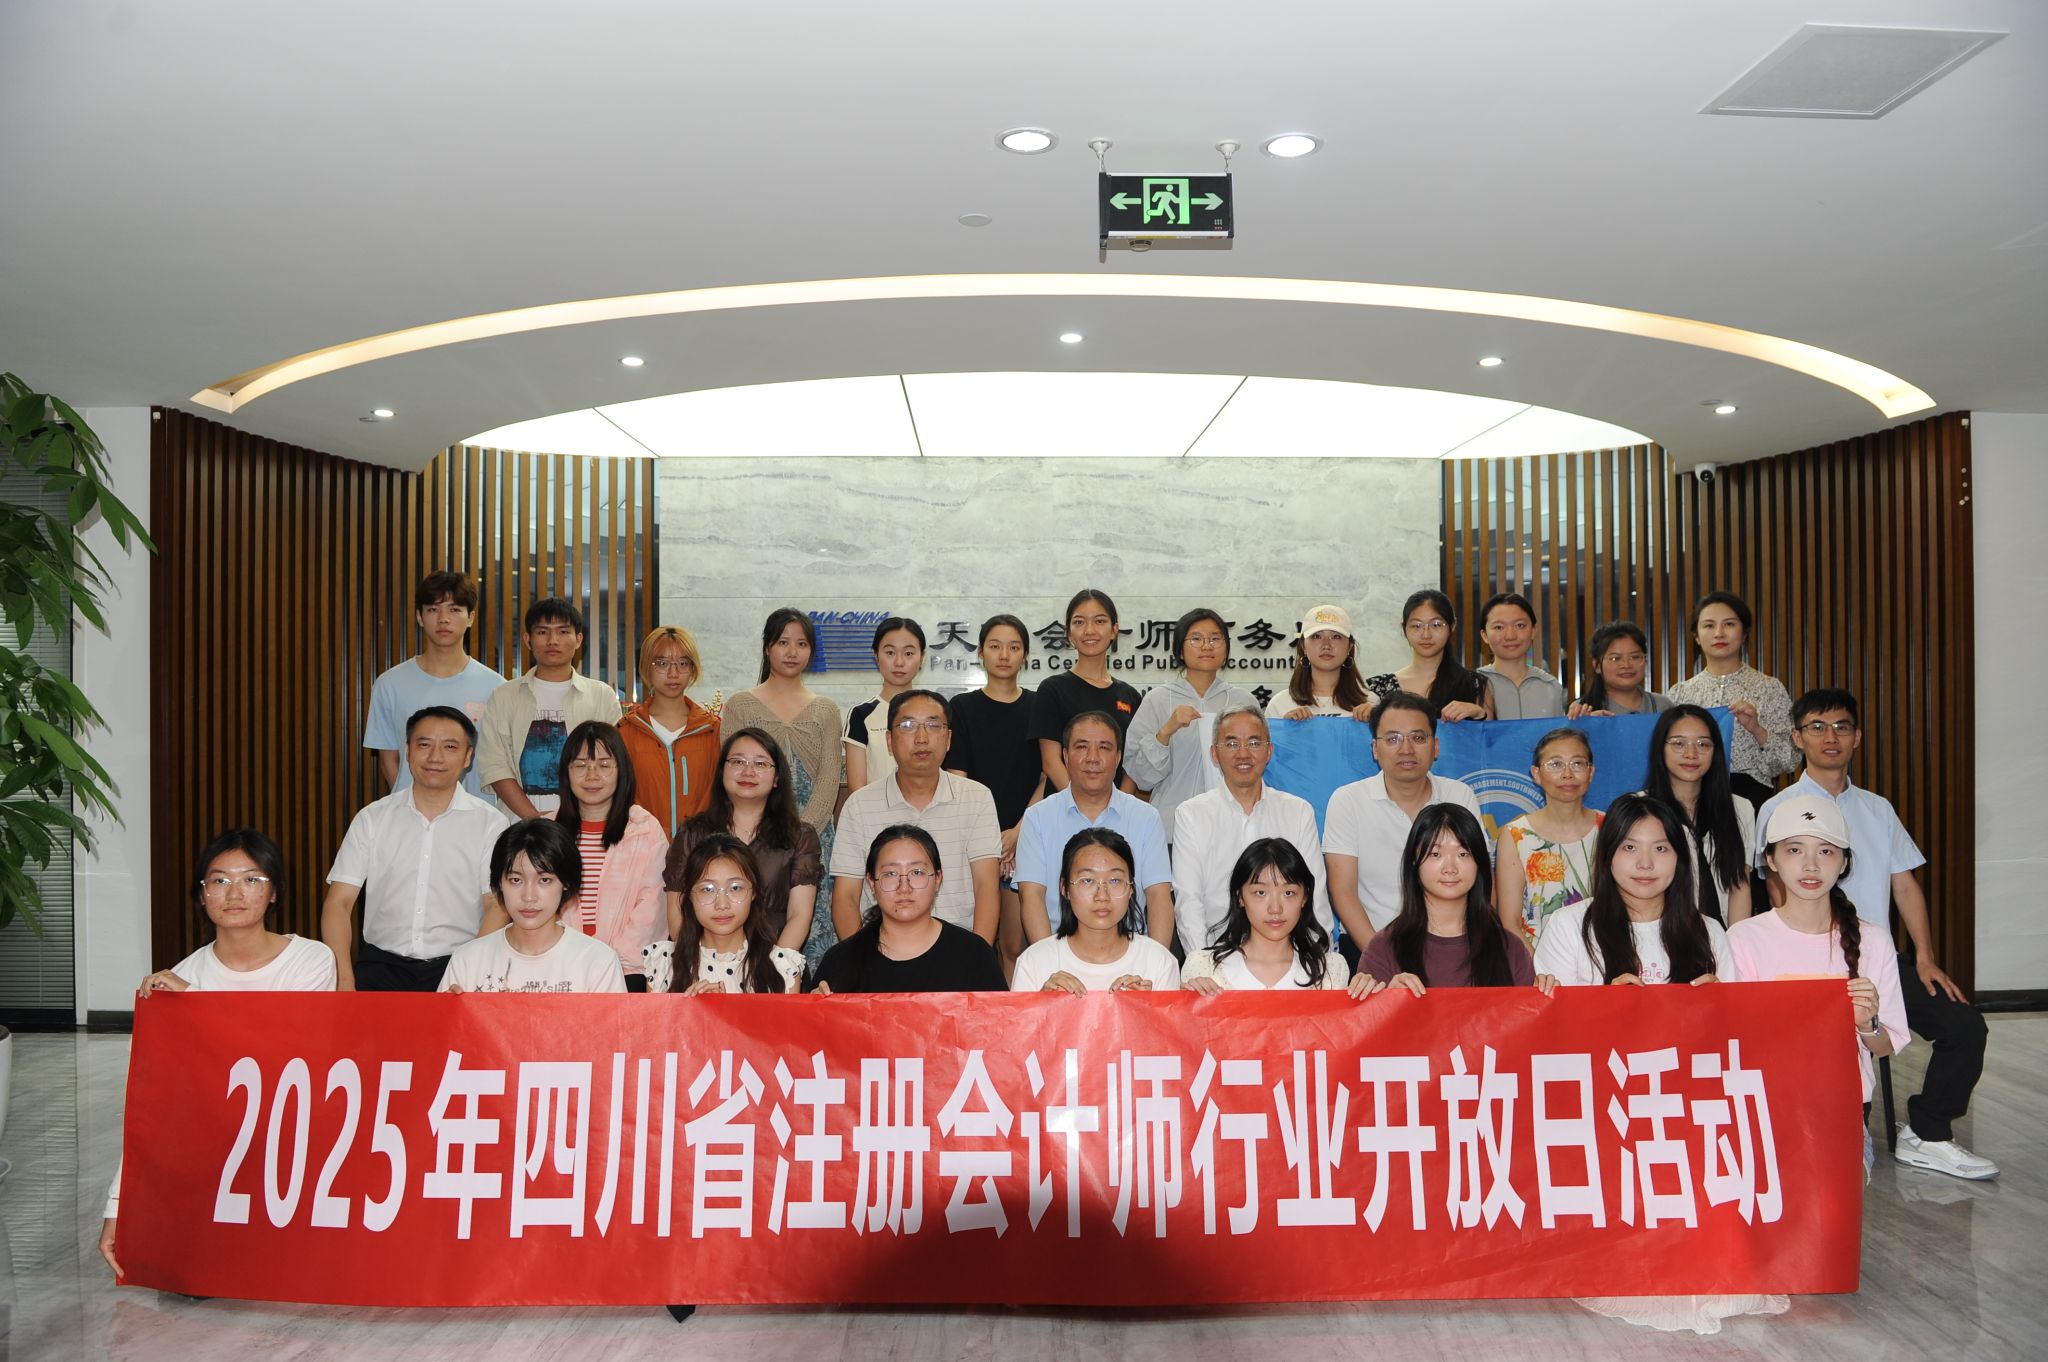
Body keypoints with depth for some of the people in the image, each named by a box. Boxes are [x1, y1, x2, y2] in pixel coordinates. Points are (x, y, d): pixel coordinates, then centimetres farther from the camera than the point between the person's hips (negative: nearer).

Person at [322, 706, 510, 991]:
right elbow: (338, 902, 4)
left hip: (456, 965, -1)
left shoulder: (490, 823, 2)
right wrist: (343, 978, -12)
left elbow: (496, 907, -4)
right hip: (383, 963, 2)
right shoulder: (372, 818, 8)